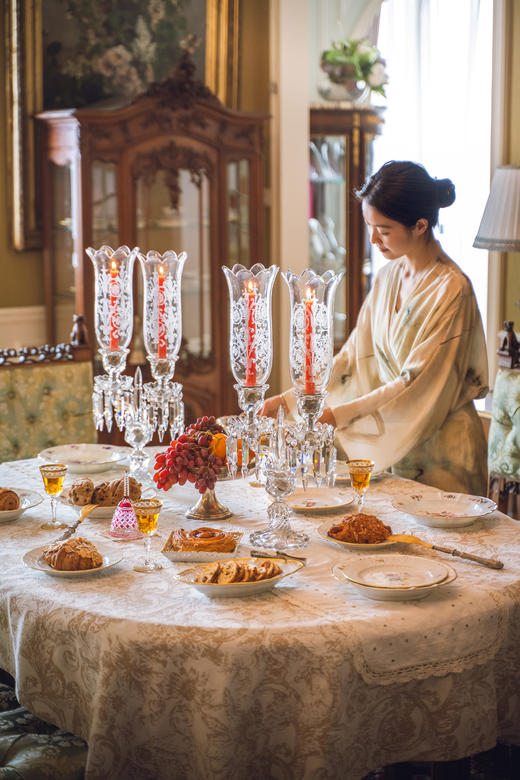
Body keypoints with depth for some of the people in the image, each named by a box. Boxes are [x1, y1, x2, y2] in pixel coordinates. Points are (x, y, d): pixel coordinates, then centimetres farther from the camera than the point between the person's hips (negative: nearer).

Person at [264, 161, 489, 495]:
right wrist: (291, 399, 0)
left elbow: (419, 386, -18)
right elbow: (355, 355, 8)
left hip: (441, 455, -6)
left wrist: (337, 414, -18)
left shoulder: (451, 291, -17)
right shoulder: (390, 276, 7)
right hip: (391, 448, 7)